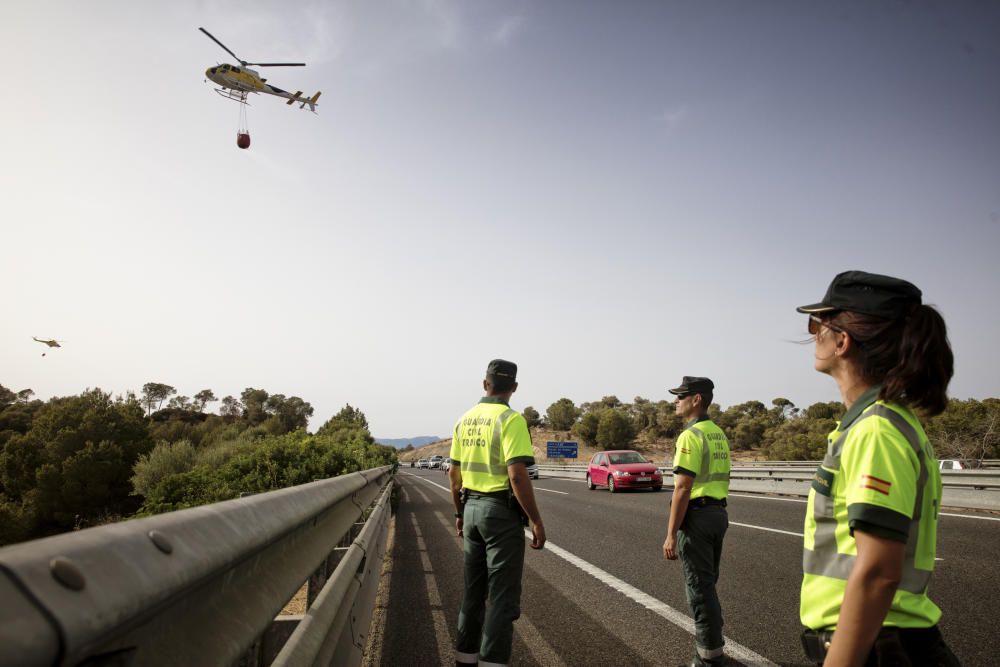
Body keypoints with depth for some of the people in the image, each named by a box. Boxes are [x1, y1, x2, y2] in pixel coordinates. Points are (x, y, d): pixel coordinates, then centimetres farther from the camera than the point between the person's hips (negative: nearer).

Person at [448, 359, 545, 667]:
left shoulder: (465, 419, 8)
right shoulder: (510, 419, -14)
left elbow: (454, 473, 13)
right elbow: (517, 474, -21)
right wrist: (536, 520, -15)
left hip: (472, 507, 7)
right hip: (501, 512, -7)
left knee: (473, 591, 18)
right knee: (503, 595, 0)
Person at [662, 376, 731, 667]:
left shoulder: (691, 436, -17)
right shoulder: (719, 434, 12)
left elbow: (682, 489, -20)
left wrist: (671, 534, -18)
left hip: (696, 515, -9)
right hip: (718, 513, 9)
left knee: (699, 587, 1)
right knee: (707, 583, 19)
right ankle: (712, 642, 29)